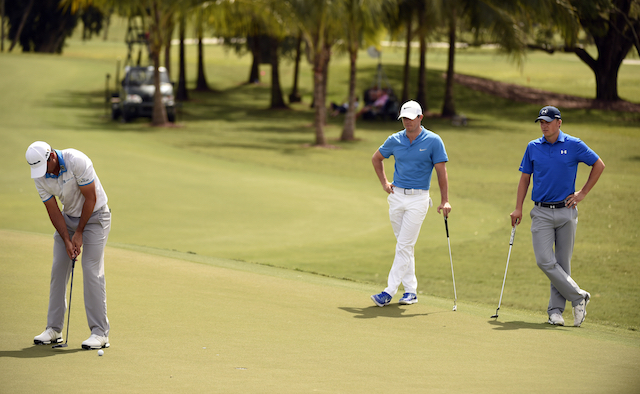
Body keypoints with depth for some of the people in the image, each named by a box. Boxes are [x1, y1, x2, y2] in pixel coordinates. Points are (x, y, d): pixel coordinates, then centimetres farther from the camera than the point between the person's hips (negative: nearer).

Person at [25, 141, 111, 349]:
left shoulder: (77, 161, -28)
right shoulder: (40, 177, -10)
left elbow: (91, 198, -21)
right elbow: (53, 210, -4)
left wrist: (79, 233, -15)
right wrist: (67, 240, -13)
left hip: (94, 215, -6)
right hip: (68, 217, 6)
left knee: (92, 271, -13)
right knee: (58, 269, 1)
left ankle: (100, 333, -12)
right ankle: (54, 329, 9)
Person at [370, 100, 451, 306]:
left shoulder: (433, 141, -7)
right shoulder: (395, 140, 3)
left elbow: (441, 172, -7)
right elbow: (376, 158, 21)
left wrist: (444, 201, -12)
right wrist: (384, 183, 12)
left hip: (418, 198, -5)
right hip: (397, 196, 5)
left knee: (404, 246, -9)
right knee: (404, 246, 9)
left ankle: (389, 292, -12)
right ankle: (410, 291, 16)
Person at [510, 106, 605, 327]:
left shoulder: (573, 145, -1)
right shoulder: (533, 147, 6)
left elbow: (599, 165, 8)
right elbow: (525, 178, 12)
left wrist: (583, 193, 2)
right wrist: (518, 209, 4)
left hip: (566, 211, -1)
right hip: (541, 213, 1)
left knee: (562, 263, 2)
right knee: (544, 261, -13)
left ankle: (556, 309, 10)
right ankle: (578, 297, -2)